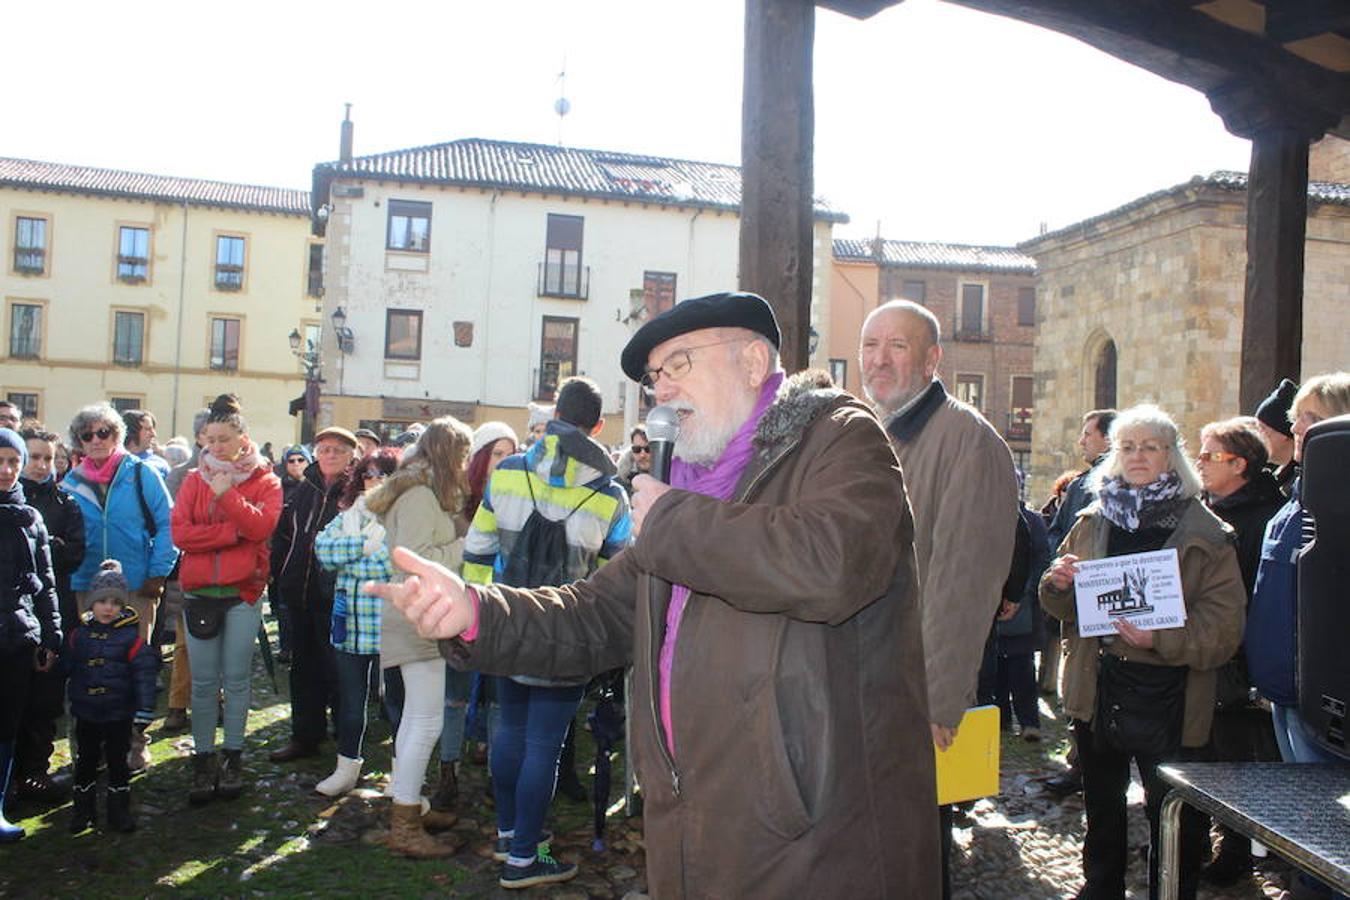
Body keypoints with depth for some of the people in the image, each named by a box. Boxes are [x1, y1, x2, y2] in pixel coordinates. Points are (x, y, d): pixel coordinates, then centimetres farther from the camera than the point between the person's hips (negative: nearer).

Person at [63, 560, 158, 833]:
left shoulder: (130, 637, -9)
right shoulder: (79, 634, 0)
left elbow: (145, 673, -9)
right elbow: (66, 667, 13)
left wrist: (144, 710, -13)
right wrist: (68, 700, 15)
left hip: (120, 713, -2)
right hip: (86, 712, 2)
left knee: (117, 761, 6)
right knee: (86, 760, 12)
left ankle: (119, 811, 18)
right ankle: (83, 809, 25)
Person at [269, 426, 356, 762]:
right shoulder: (303, 490, 11)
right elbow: (282, 536, 14)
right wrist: (278, 579, 7)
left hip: (336, 595, -6)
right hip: (299, 592, 6)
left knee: (336, 670, 0)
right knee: (303, 667, 14)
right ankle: (305, 737, 26)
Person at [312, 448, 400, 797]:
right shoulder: (348, 516, 12)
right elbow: (324, 548, -4)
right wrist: (366, 543, -14)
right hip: (349, 624, 5)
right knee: (350, 700, 15)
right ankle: (347, 768, 30)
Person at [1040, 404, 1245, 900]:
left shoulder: (1205, 533, -6)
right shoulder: (1092, 522, 8)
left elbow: (1224, 621, -12)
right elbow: (1064, 607, 13)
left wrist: (1162, 639, -26)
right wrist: (1058, 583, -9)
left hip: (1166, 696, -4)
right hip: (1098, 688, 5)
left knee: (1173, 814, 5)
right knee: (1102, 804, 20)